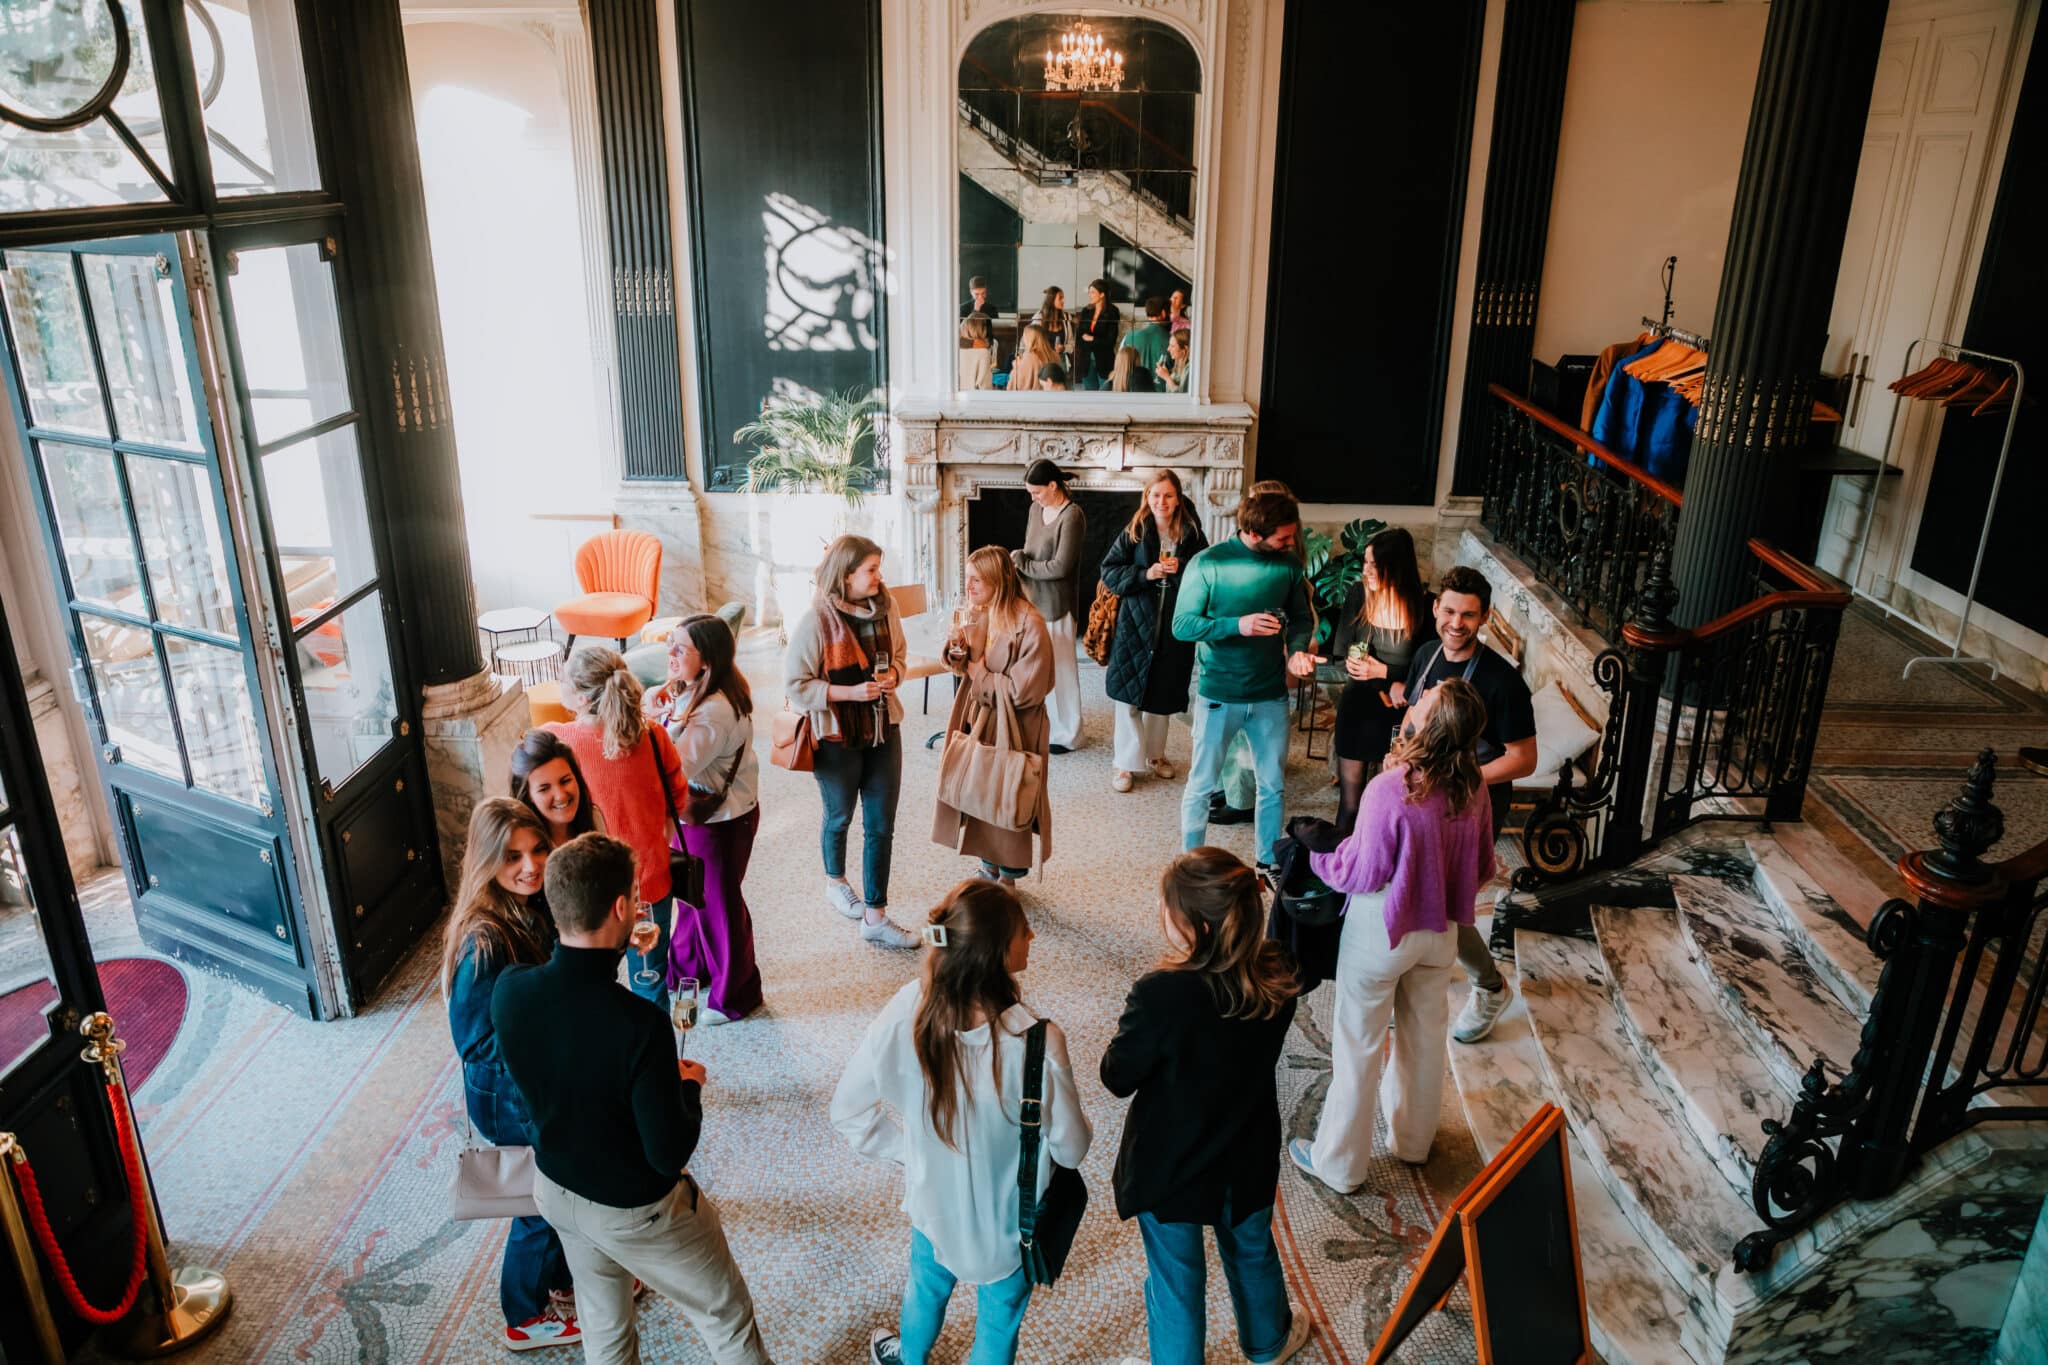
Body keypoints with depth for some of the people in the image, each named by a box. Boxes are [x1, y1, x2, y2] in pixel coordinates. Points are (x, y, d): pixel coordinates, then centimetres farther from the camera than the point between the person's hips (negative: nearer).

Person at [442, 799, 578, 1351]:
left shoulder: (538, 908, -10)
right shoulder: (484, 944, -33)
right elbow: (478, 1044, -26)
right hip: (512, 1098, -7)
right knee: (542, 1204, 15)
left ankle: (566, 1279, 52)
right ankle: (528, 1319, 40)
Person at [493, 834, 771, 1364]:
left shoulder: (509, 990, -21)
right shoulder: (640, 1024, -38)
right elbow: (670, 1155, -26)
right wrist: (690, 1085, -8)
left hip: (555, 1187, 6)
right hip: (634, 1210, -6)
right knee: (727, 1317, 21)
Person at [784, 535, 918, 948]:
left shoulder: (884, 609, -5)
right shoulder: (816, 621, -21)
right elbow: (794, 685, -18)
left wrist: (893, 675, -9)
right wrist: (850, 692, -25)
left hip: (883, 731, 4)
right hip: (837, 737, -4)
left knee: (882, 825, 5)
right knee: (840, 817, 20)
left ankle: (875, 917, 14)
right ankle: (835, 883, 49)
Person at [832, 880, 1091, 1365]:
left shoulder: (906, 1011, -27)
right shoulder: (1036, 1040, -37)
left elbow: (848, 1110, -13)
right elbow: (1070, 1148, -21)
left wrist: (910, 1146, 2)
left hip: (933, 1201, 4)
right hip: (1009, 1220, -3)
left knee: (927, 1288, 35)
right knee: (999, 1318, 28)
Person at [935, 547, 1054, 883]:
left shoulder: (1029, 625, -23)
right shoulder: (980, 615, 1)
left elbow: (1025, 690, -23)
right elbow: (965, 666, 13)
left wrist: (980, 675, -13)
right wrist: (958, 650, -10)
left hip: (1013, 728, -7)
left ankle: (1009, 877, 26)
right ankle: (990, 867, 36)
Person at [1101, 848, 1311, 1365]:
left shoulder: (1161, 996, -36)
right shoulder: (1276, 974, -20)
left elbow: (1117, 1078, -20)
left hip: (1171, 1167, -5)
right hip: (1247, 1157, 5)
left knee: (1176, 1277, 21)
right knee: (1252, 1250, 32)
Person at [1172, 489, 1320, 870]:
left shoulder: (1290, 564, -2)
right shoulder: (1208, 563, -13)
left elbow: (1301, 617, 10)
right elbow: (1182, 625, -14)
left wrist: (1297, 650, -11)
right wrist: (1237, 625, -27)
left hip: (1271, 695, 3)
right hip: (1219, 695, -3)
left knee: (1273, 785, 14)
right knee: (1201, 785, 8)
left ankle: (1269, 862, 32)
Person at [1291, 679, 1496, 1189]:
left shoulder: (1390, 791, -30)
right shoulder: (1473, 788, -11)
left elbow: (1363, 874, -19)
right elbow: (1482, 867, 2)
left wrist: (1314, 855, -3)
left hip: (1381, 933, -5)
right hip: (1441, 932, 6)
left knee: (1359, 1044, 11)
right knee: (1426, 1035, 24)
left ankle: (1339, 1162, 26)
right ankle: (1414, 1140, 45)